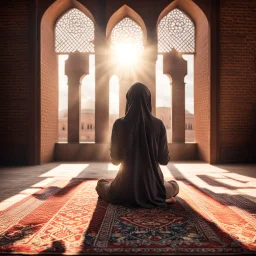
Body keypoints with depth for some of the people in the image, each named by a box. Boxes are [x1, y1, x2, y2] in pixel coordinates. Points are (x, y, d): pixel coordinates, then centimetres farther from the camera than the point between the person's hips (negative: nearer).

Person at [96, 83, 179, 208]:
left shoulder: (119, 124, -9)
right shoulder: (158, 124, -8)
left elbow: (115, 159, -2)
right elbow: (164, 160, -2)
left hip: (126, 185, -1)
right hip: (153, 184, 1)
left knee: (101, 184, 32)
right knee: (174, 185, 35)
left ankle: (129, 199, 2)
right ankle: (162, 199, -2)